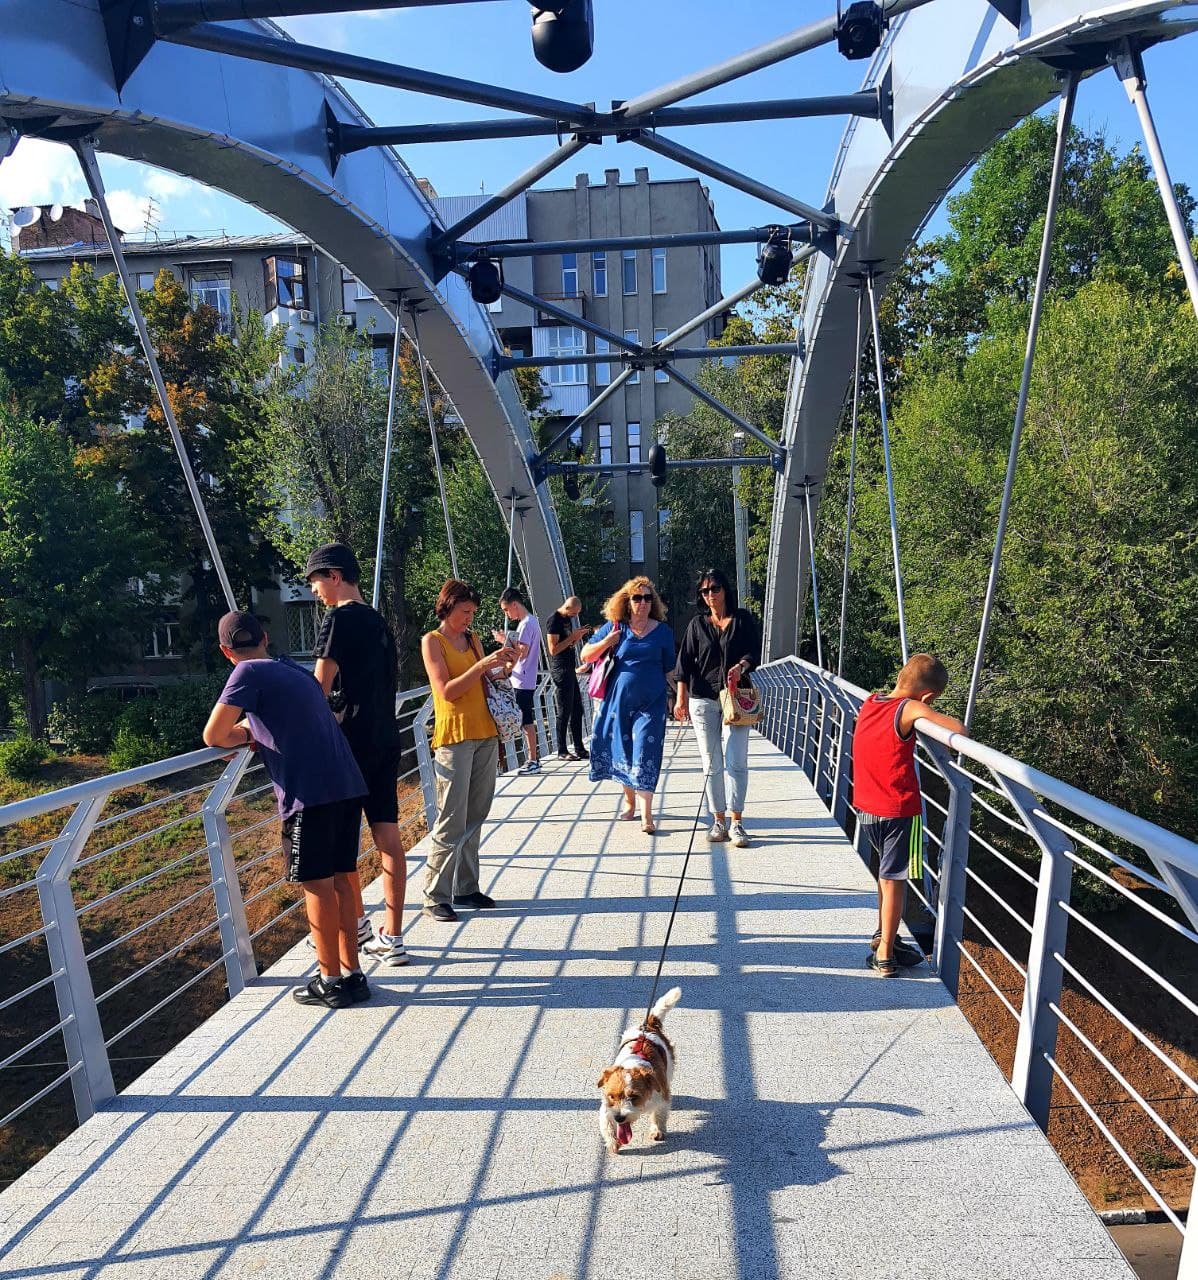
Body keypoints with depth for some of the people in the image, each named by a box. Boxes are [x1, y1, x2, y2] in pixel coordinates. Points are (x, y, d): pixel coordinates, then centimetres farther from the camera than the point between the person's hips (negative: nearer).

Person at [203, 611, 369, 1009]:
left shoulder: (250, 673, -1)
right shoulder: (297, 671, 21)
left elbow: (213, 736, -5)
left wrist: (242, 734, 14)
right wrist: (256, 731, 27)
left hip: (310, 793, -7)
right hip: (347, 785, 7)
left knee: (317, 885, 3)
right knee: (340, 878, 14)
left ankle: (331, 981, 12)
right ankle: (352, 973, 22)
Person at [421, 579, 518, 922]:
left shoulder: (472, 639, 14)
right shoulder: (432, 641, -3)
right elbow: (447, 691, -12)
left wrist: (507, 666, 0)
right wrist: (482, 664, -17)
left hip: (485, 733, 6)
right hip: (453, 736, -6)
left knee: (475, 817, 9)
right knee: (452, 820, -7)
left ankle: (466, 887, 18)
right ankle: (435, 897, 2)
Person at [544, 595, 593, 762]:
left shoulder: (568, 619, 15)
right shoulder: (553, 620, -13)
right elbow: (553, 649, -18)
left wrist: (580, 635, 6)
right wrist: (573, 636, -17)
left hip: (570, 670, 9)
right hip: (560, 670, -9)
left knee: (577, 710, 10)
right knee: (564, 712, -6)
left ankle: (579, 748, 16)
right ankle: (562, 751, 1)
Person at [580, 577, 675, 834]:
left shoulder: (662, 631, 3)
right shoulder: (615, 627, 3)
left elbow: (670, 668, 11)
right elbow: (586, 656, 5)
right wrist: (605, 642, -11)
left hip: (651, 702, -2)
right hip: (619, 699, 2)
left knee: (645, 754, -9)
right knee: (622, 750, 10)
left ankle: (646, 814, -8)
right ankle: (629, 800, 30)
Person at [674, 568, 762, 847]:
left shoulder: (743, 619, 8)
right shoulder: (697, 624, 11)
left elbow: (755, 653, 3)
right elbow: (685, 662, 8)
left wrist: (741, 665, -19)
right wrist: (681, 698, 0)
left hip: (735, 698, -2)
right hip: (702, 699, 2)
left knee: (735, 761, -10)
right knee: (712, 764, 3)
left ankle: (736, 822, -4)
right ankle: (719, 821, 10)